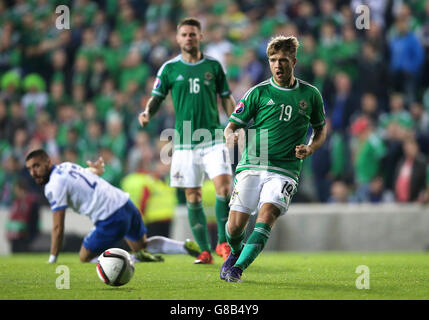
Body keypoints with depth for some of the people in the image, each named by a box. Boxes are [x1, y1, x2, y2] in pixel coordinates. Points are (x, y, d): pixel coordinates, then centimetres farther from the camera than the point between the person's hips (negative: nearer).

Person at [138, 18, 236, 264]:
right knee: (193, 197, 2)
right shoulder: (170, 68, 5)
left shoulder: (214, 66, 7)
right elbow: (157, 98, 8)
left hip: (213, 137, 0)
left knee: (223, 184, -17)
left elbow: (226, 98, 12)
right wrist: (147, 113, -12)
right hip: (185, 141, 1)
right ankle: (205, 251, 9)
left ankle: (223, 242, -5)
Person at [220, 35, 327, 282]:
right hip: (252, 166, 0)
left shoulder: (310, 94, 8)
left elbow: (321, 129, 22)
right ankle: (236, 253, 28)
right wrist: (231, 135, -19)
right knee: (235, 225, -7)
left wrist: (310, 148, 1)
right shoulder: (258, 93, 4)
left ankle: (238, 268, -26)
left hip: (285, 171, 0)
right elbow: (232, 125, 5)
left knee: (267, 214, -26)